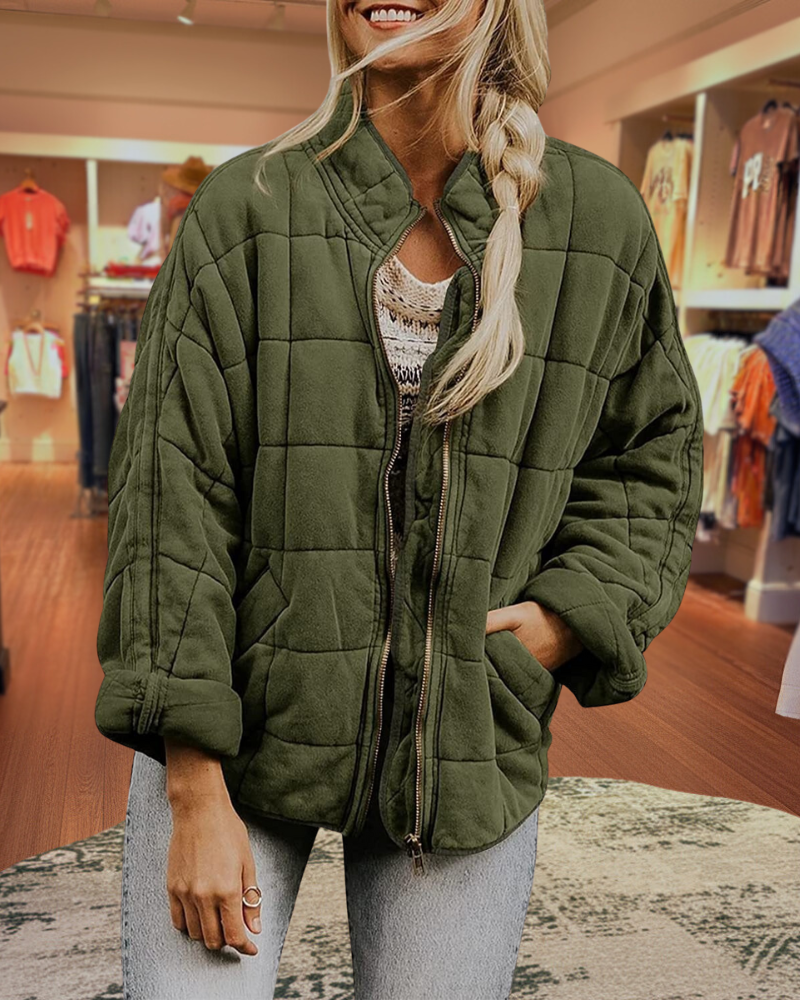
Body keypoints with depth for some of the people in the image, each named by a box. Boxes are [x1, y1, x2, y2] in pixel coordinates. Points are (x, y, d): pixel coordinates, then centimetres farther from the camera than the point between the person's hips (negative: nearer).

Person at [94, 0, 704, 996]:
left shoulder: (597, 218, 0)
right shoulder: (244, 207, -5)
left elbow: (653, 456, 11)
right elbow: (170, 489, -9)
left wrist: (570, 616, -6)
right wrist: (196, 791, -12)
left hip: (467, 748, 2)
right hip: (242, 723, -1)